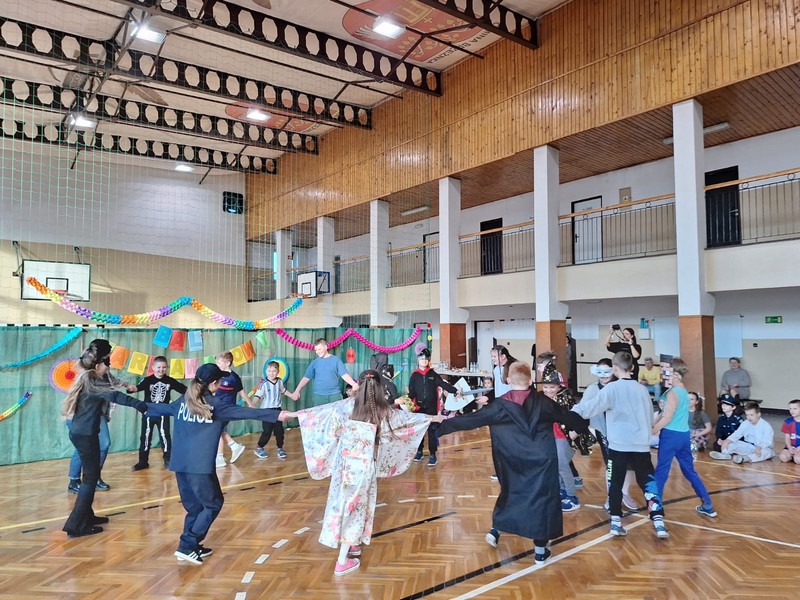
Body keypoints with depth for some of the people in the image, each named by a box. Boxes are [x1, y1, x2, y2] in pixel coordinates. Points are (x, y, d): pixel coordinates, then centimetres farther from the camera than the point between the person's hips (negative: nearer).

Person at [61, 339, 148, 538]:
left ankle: (86, 516, 29)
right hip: (85, 434, -10)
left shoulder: (89, 378, 8)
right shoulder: (92, 382, -22)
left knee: (91, 474, 19)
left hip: (81, 432, 10)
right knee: (91, 477, -2)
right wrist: (142, 405, -41)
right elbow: (115, 396, -34)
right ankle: (76, 525, 2)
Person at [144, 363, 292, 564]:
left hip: (179, 463, 7)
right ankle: (187, 546, 5)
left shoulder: (184, 401, 11)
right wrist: (276, 415, -20)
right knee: (213, 504, 8)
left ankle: (191, 547, 23)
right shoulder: (216, 404, -6)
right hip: (200, 465, -7)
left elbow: (163, 408, 29)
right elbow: (245, 412, -15)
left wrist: (143, 406, 50)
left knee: (194, 506, 18)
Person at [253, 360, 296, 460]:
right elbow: (258, 395, -23)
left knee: (279, 430, 7)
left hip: (277, 409, 5)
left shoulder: (280, 381, 2)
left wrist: (292, 396, 32)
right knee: (267, 431, -5)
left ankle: (280, 448, 24)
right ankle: (259, 448, 15)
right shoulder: (264, 383, -16)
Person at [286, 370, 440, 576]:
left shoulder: (349, 405, -2)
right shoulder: (383, 410, -3)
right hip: (365, 464, -2)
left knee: (344, 503, 17)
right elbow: (407, 418, 10)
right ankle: (342, 561, 10)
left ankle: (350, 544, 34)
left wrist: (296, 413, 16)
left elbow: (321, 412, 4)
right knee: (354, 505, 5)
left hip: (345, 462, 2)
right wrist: (432, 418, 25)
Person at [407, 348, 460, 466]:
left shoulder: (433, 374, 4)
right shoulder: (414, 376, 3)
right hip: (419, 407, 1)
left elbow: (444, 384, -4)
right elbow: (411, 393, 1)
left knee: (432, 430, -1)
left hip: (431, 407, 0)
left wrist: (455, 390, -17)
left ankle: (432, 454, 4)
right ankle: (419, 451, 23)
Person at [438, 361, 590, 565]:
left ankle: (495, 529, 25)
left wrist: (443, 425, 1)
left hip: (512, 461, 1)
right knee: (542, 496, 8)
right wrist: (587, 427, 29)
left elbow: (471, 419, -6)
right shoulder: (543, 402, -2)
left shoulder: (500, 405, -6)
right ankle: (540, 549, 13)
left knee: (510, 492, 24)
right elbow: (569, 417, 10)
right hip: (541, 459, -1)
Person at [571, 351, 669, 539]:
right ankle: (659, 522, 0)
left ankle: (616, 521, 9)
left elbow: (592, 406, -14)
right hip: (641, 445, 3)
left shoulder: (612, 388, -7)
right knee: (648, 482, 8)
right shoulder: (642, 389, 7)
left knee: (615, 482, 8)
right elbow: (650, 418, 17)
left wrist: (574, 410, -3)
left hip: (619, 445, -3)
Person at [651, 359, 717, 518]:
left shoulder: (673, 392, -14)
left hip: (671, 435, -8)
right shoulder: (685, 391, 12)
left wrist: (650, 432, -8)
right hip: (684, 435, 8)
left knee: (661, 471, 2)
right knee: (689, 470, 17)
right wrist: (655, 426, 13)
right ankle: (707, 506, 21)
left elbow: (667, 418, -17)